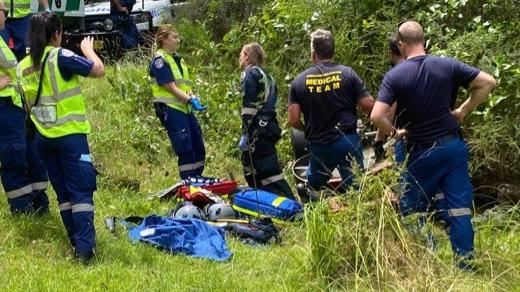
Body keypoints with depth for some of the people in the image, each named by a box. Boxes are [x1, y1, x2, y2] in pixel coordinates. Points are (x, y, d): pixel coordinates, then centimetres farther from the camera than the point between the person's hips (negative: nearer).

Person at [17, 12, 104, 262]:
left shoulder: (23, 66, 6)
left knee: (62, 192, 14)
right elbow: (99, 70, -11)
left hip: (43, 137, 6)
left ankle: (77, 242, 18)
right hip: (70, 136, -6)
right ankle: (84, 247, -10)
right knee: (81, 191, -4)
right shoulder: (60, 57, -14)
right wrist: (88, 49, 6)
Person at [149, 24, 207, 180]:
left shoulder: (177, 58, 15)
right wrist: (190, 100, -22)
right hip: (170, 109, -9)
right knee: (185, 149, -8)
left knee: (198, 148, 12)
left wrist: (193, 96, -5)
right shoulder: (159, 60, -11)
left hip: (185, 108, 9)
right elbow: (171, 88, -17)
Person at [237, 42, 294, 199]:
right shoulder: (267, 76, 22)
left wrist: (245, 134, -17)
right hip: (271, 127, 9)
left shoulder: (249, 74, -6)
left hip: (258, 131, -9)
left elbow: (249, 106, -15)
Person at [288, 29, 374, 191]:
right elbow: (369, 106, -6)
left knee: (312, 188, 21)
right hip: (348, 141, -1)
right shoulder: (347, 73, -4)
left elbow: (293, 120, -3)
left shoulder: (299, 81, 0)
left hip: (319, 146, 1)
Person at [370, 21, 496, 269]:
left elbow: (376, 116, -21)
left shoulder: (395, 76, -11)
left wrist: (394, 133, -2)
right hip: (453, 146, 3)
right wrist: (464, 111, 5)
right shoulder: (447, 65, -2)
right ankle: (465, 264, 8)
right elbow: (487, 82, -2)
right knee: (459, 209, 6)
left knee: (412, 210, 13)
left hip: (422, 153, -3)